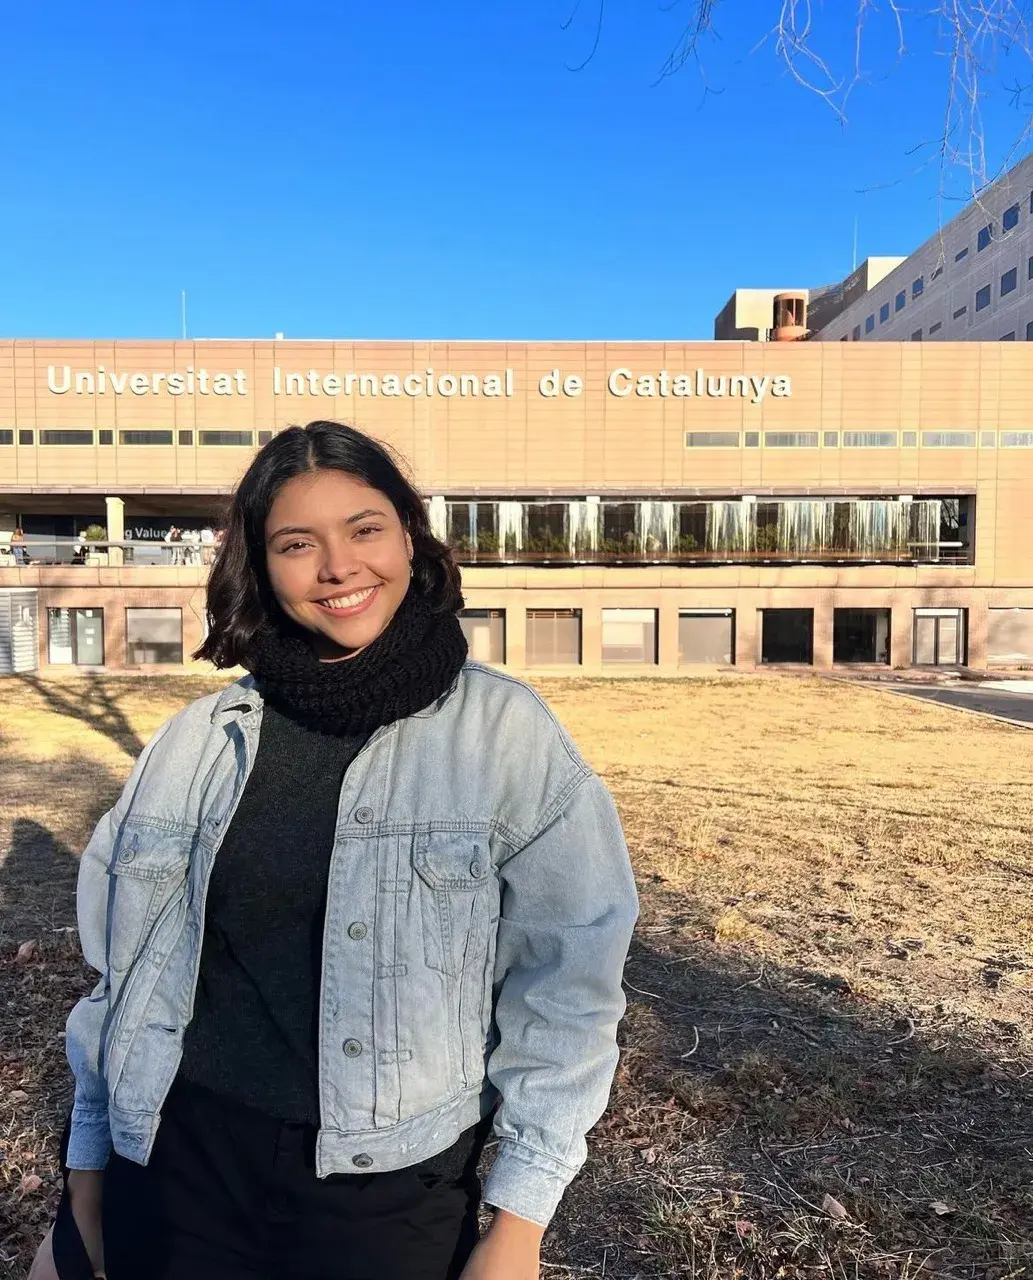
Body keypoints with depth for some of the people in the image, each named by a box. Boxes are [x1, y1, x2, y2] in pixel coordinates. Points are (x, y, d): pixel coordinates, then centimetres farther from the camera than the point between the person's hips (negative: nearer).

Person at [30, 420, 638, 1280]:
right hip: (177, 1170, 3)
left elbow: (564, 984, -10)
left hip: (393, 1193, -2)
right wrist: (86, 1182, 9)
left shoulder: (506, 731, -12)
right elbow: (126, 973, 5)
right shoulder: (202, 737, -3)